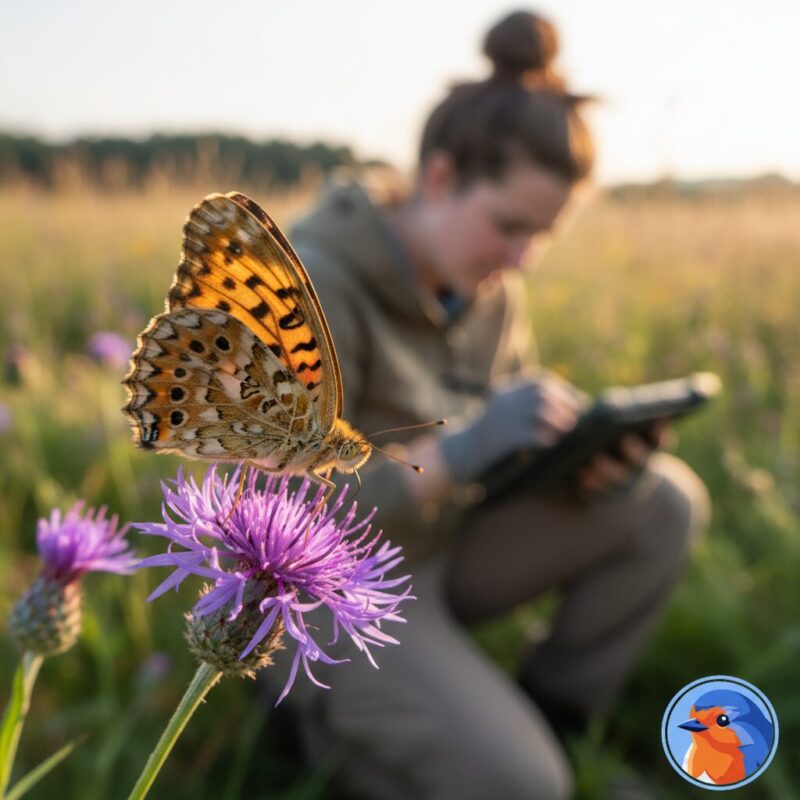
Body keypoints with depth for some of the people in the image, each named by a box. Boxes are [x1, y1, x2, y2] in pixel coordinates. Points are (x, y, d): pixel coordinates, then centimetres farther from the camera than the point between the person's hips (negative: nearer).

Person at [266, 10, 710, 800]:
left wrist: (590, 457, -18)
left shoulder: (492, 290, -2)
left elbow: (514, 455, 6)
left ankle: (547, 717, 8)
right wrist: (462, 449, -37)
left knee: (666, 500, -6)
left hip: (438, 551, 7)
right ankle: (334, 716, 6)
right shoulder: (311, 287, -24)